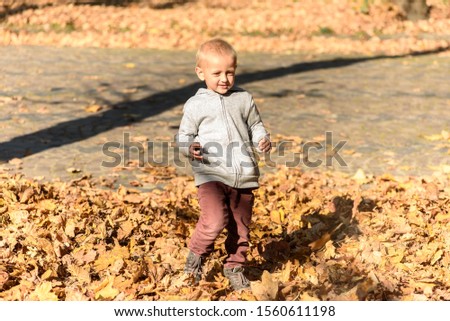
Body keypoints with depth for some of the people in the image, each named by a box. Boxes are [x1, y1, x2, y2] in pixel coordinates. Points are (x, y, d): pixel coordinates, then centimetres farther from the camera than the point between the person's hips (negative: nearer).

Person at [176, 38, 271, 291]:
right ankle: (196, 255, 7)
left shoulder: (244, 99, 9)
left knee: (241, 225, 10)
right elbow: (184, 135, 6)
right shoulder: (196, 105, 1)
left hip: (244, 175, 4)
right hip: (211, 174, -3)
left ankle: (235, 266, 31)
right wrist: (189, 148, -16)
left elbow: (255, 125, 19)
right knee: (215, 219, -20)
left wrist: (263, 140, -1)